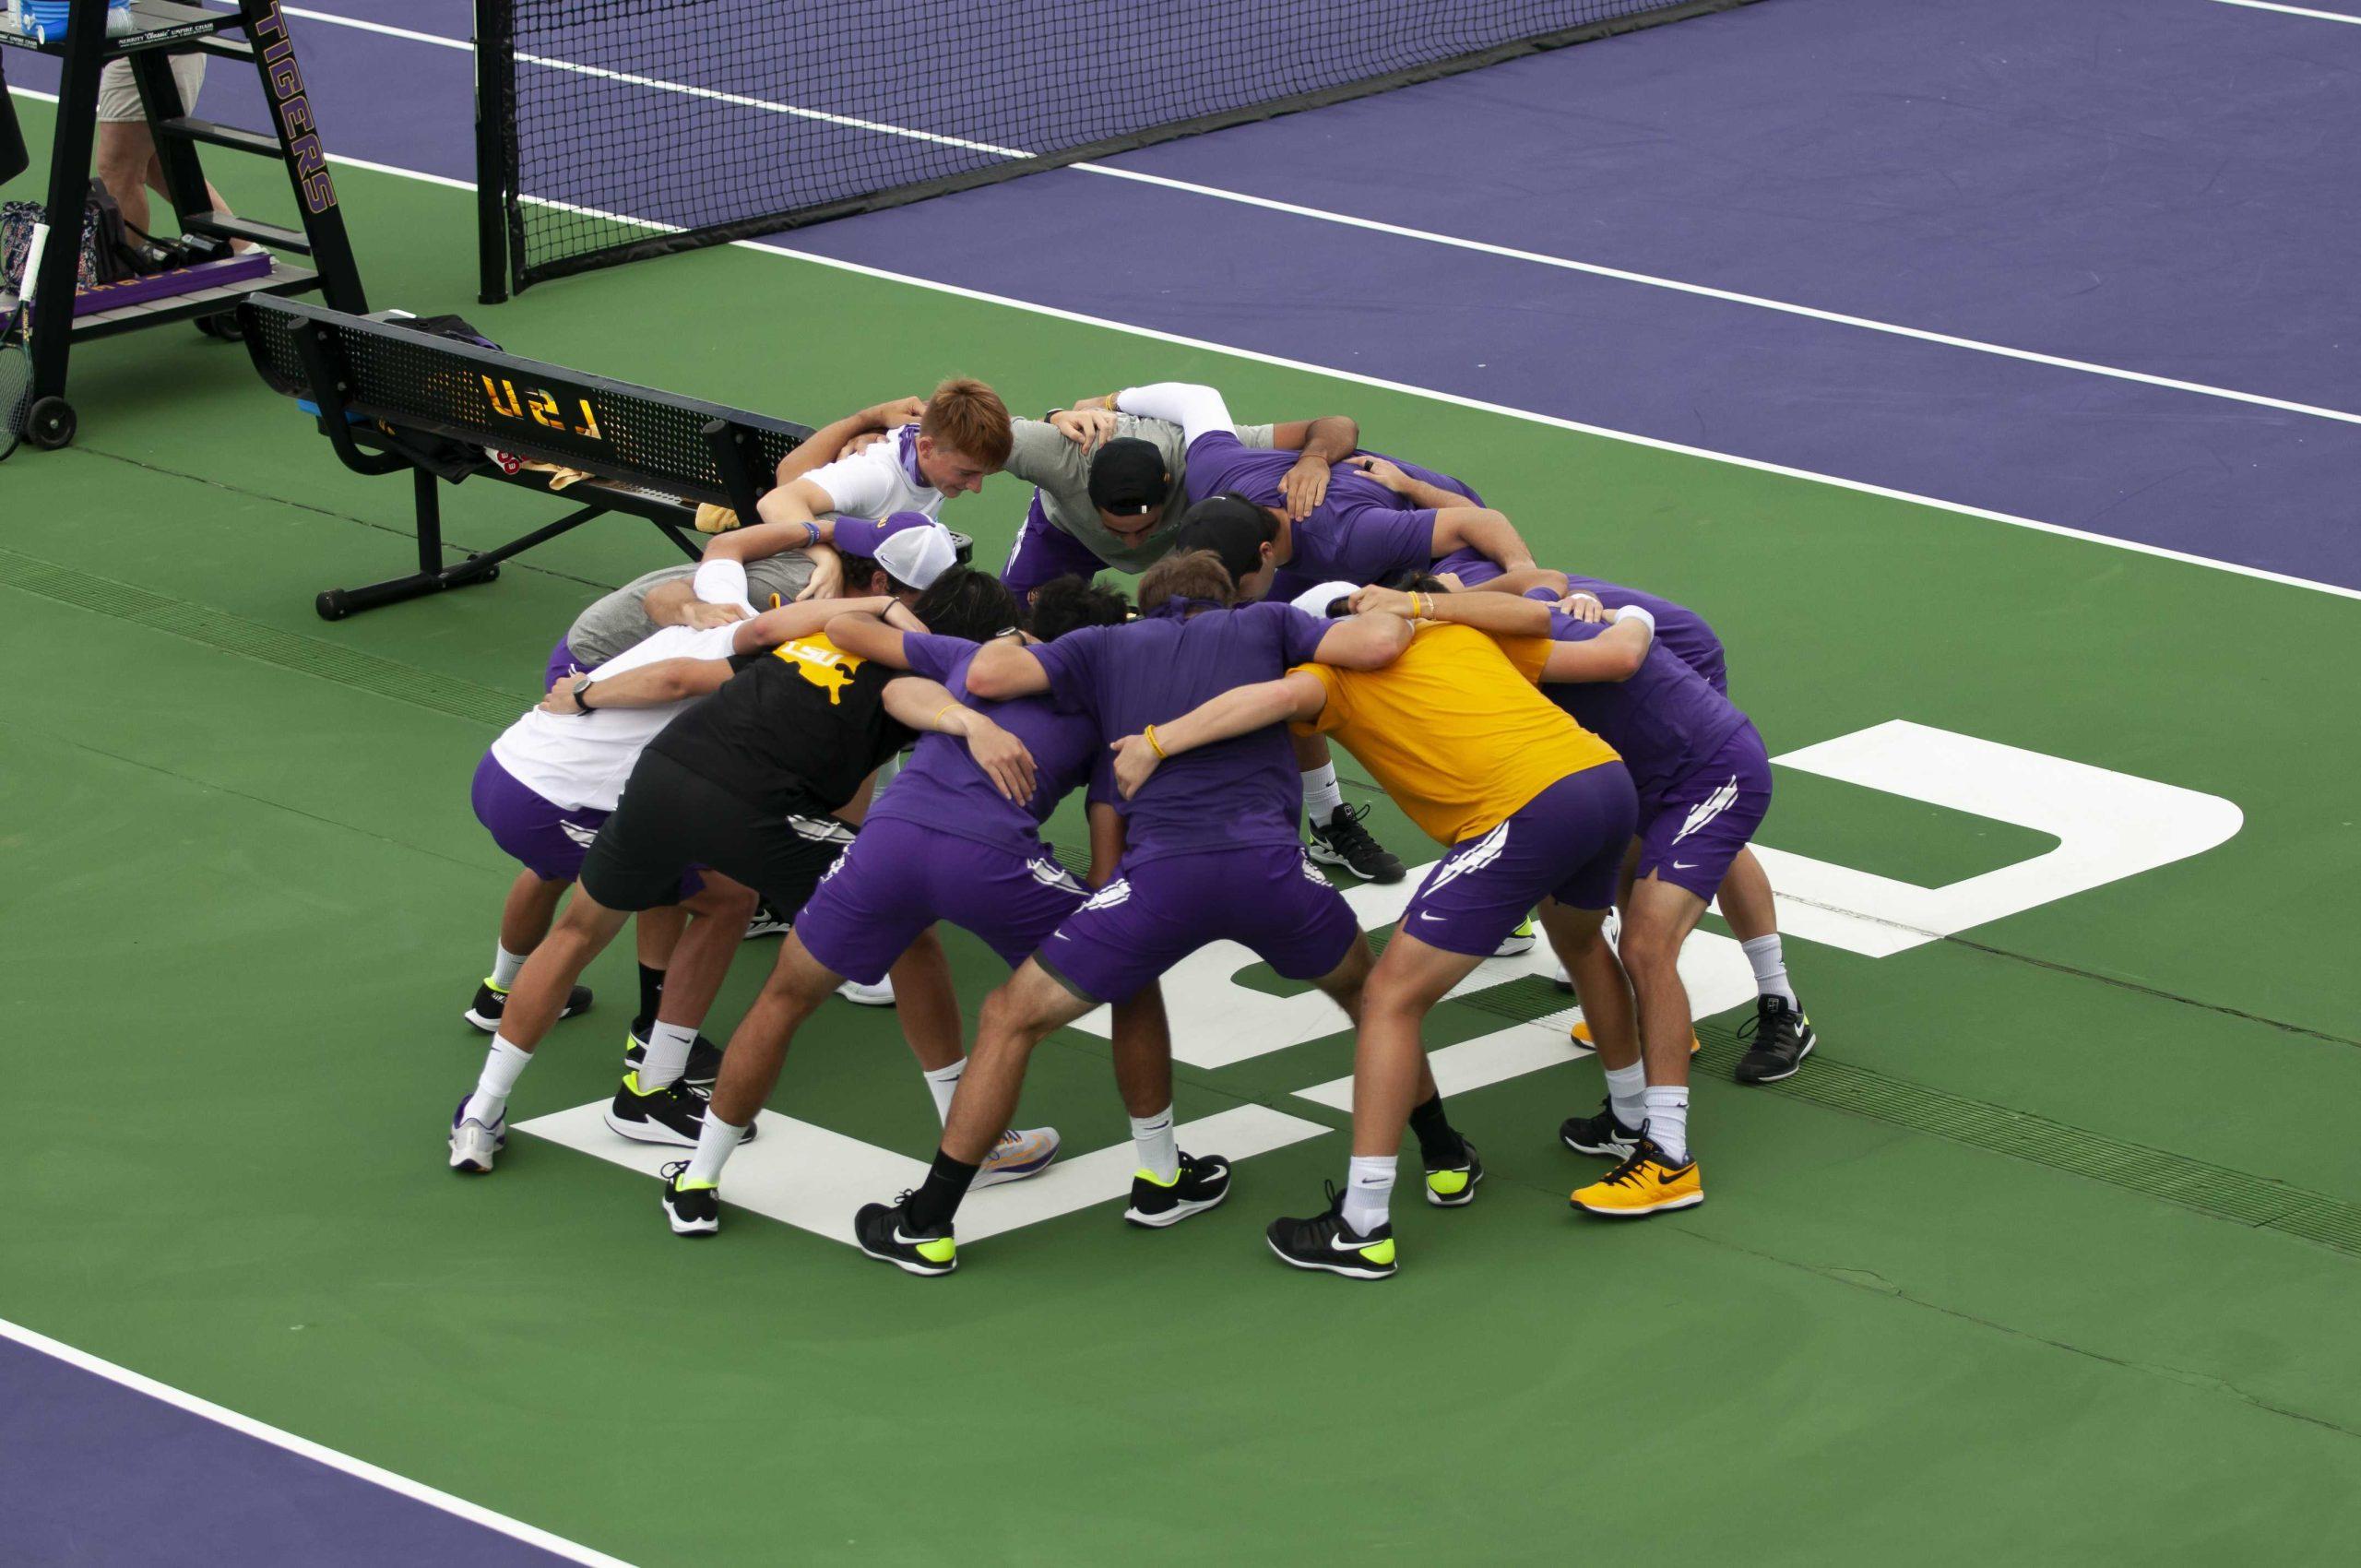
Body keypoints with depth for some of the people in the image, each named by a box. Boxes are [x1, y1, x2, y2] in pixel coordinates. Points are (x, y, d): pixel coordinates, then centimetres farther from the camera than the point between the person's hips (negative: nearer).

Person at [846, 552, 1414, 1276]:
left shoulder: (1106, 645, 22)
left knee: (1010, 1019, 15)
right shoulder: (1263, 624, 23)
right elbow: (1380, 642, 8)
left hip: (1161, 870, -1)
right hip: (1270, 863, 1)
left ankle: (926, 1225, 15)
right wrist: (1391, 611, 32)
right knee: (1364, 985, 34)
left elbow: (985, 676, 8)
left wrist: (1010, 642, 32)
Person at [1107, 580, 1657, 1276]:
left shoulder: (1334, 669, 10)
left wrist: (1157, 743, -10)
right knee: (1578, 938, 38)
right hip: (1608, 775, 7)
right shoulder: (1463, 632, 28)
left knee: (1392, 998, 1)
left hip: (1527, 813, -7)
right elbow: (1620, 655, 25)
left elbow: (1283, 695, -12)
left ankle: (1363, 1229, -1)